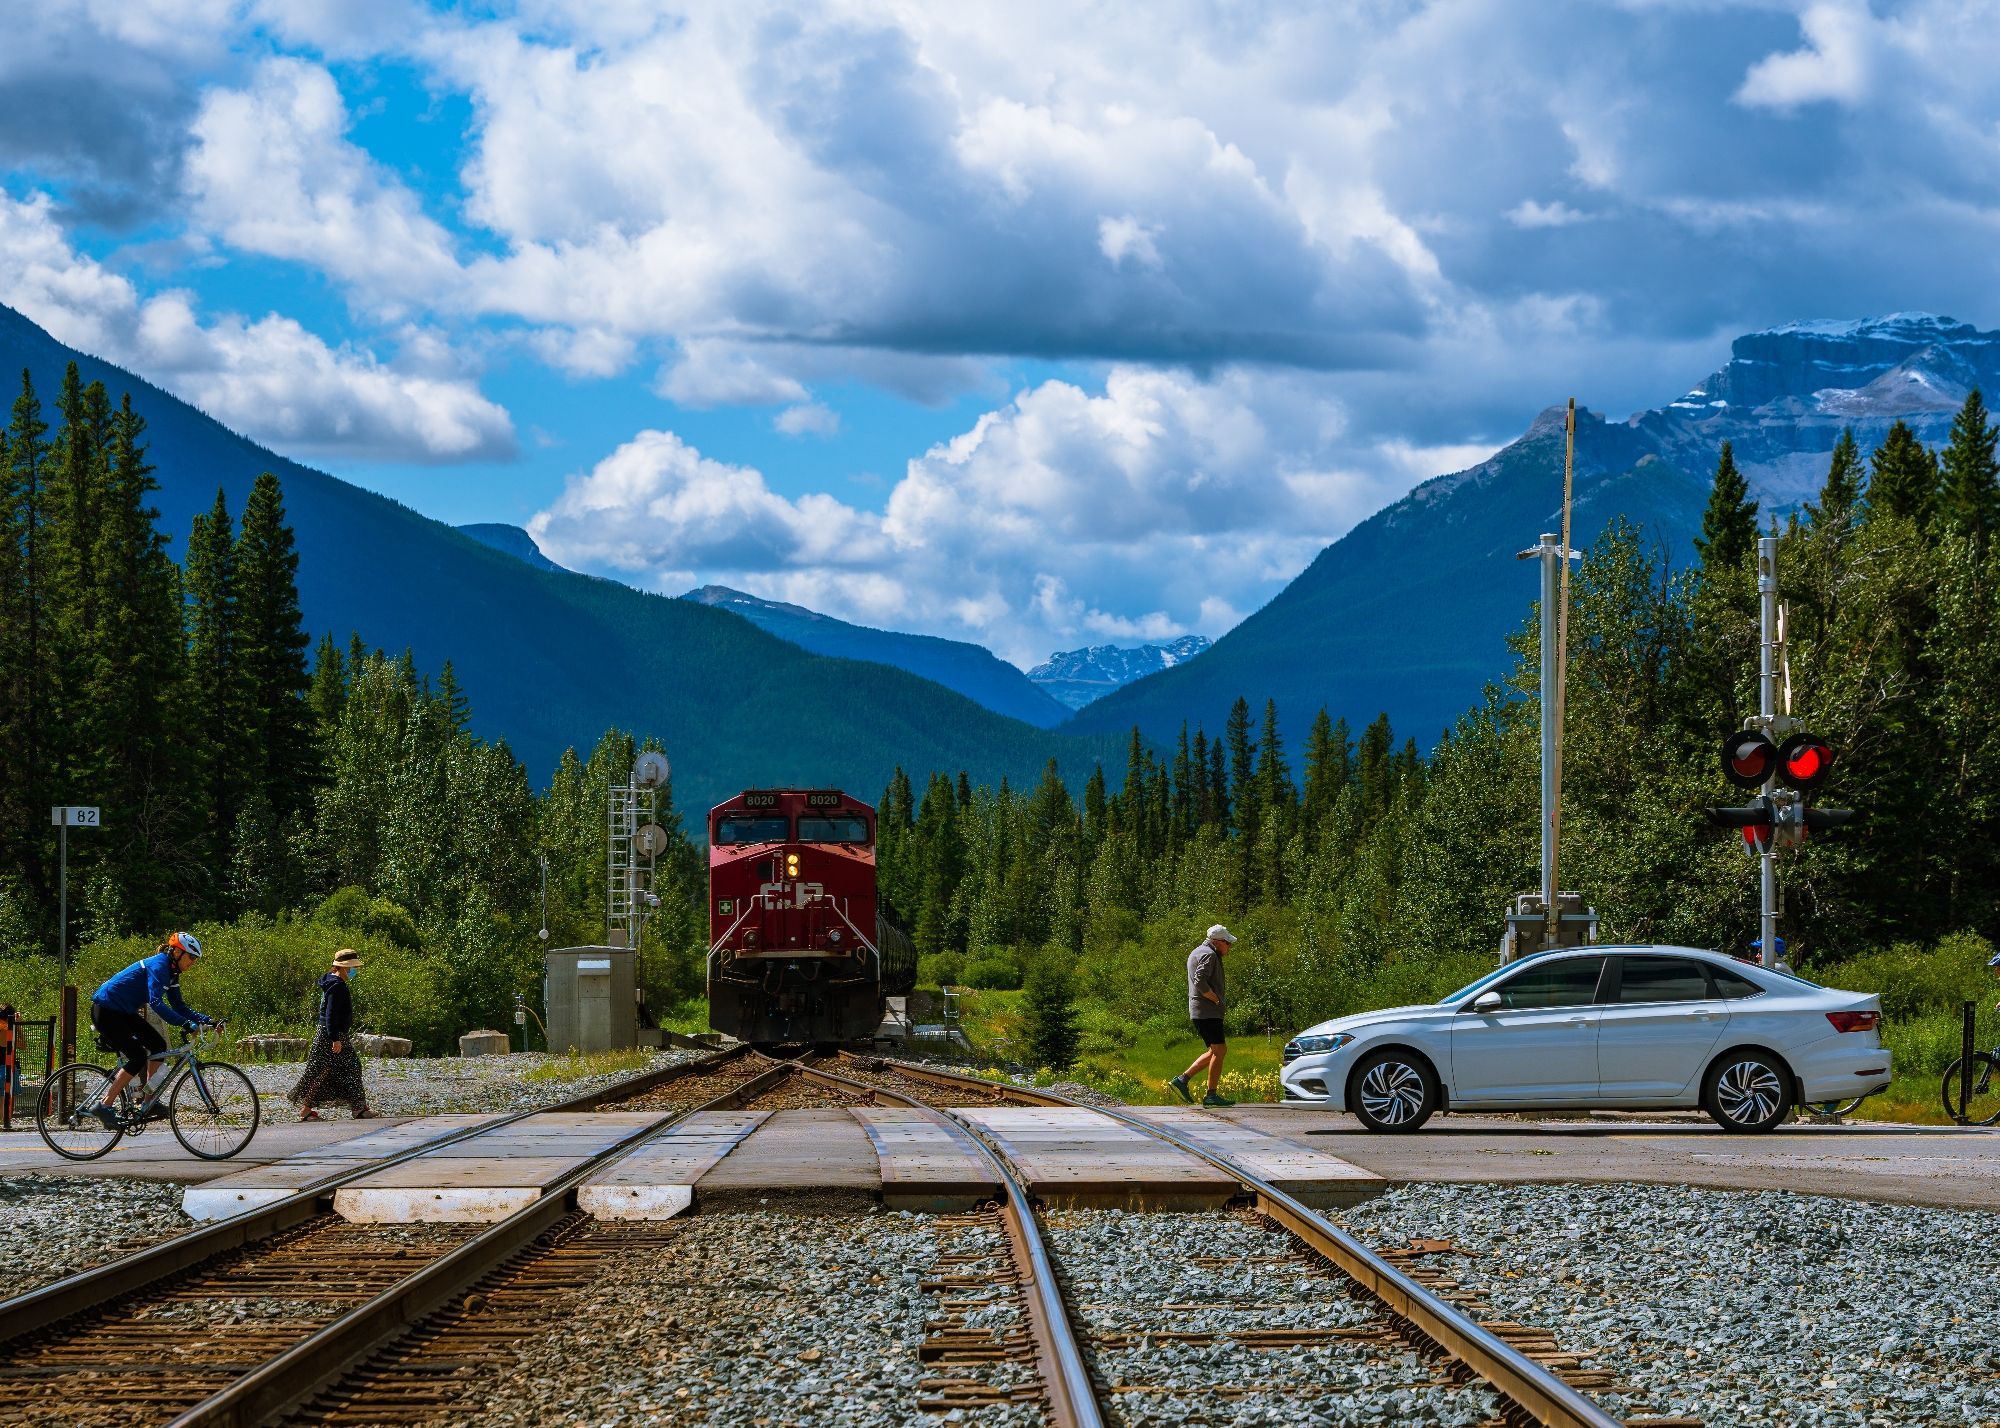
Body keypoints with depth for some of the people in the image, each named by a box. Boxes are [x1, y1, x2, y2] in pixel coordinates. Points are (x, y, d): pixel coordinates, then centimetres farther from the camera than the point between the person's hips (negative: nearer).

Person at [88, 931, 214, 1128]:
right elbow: (156, 1002, -34)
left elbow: (179, 1007, 11)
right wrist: (185, 1023, -41)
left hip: (122, 1012, 10)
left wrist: (206, 1020, -1)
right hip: (105, 1011, -10)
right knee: (138, 1057, -15)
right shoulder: (158, 966, -22)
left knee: (158, 1044, 2)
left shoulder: (171, 972, 8)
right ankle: (104, 1106, -11)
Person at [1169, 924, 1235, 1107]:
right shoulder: (1209, 955, -12)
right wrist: (1216, 999, -16)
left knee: (1220, 1050, 14)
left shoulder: (1196, 953, 21)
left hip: (1199, 1012, 10)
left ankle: (1182, 1079, 12)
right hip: (1208, 1011, -10)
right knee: (1218, 1051, -9)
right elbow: (1200, 980, -24)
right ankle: (1211, 1095, -9)